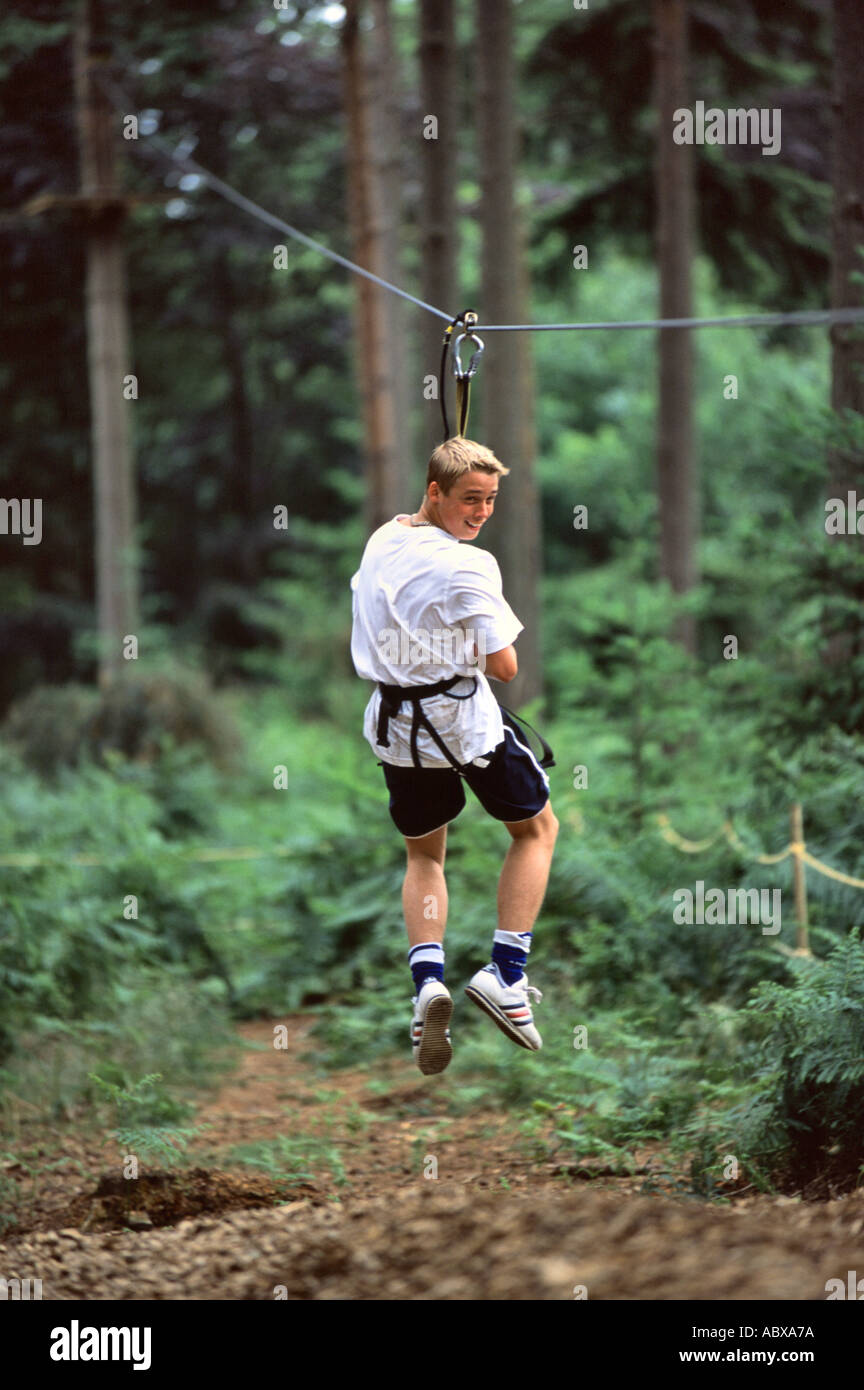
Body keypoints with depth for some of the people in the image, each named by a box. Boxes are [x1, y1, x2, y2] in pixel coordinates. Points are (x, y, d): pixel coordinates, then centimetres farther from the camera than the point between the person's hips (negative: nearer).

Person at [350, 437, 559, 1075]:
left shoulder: (382, 539, 3)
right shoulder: (468, 567, -20)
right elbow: (505, 666, -17)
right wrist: (478, 647, 3)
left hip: (396, 723, 6)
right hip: (465, 719, -6)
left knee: (424, 854, 24)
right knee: (537, 827, 18)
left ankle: (428, 980, -1)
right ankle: (506, 975, 6)